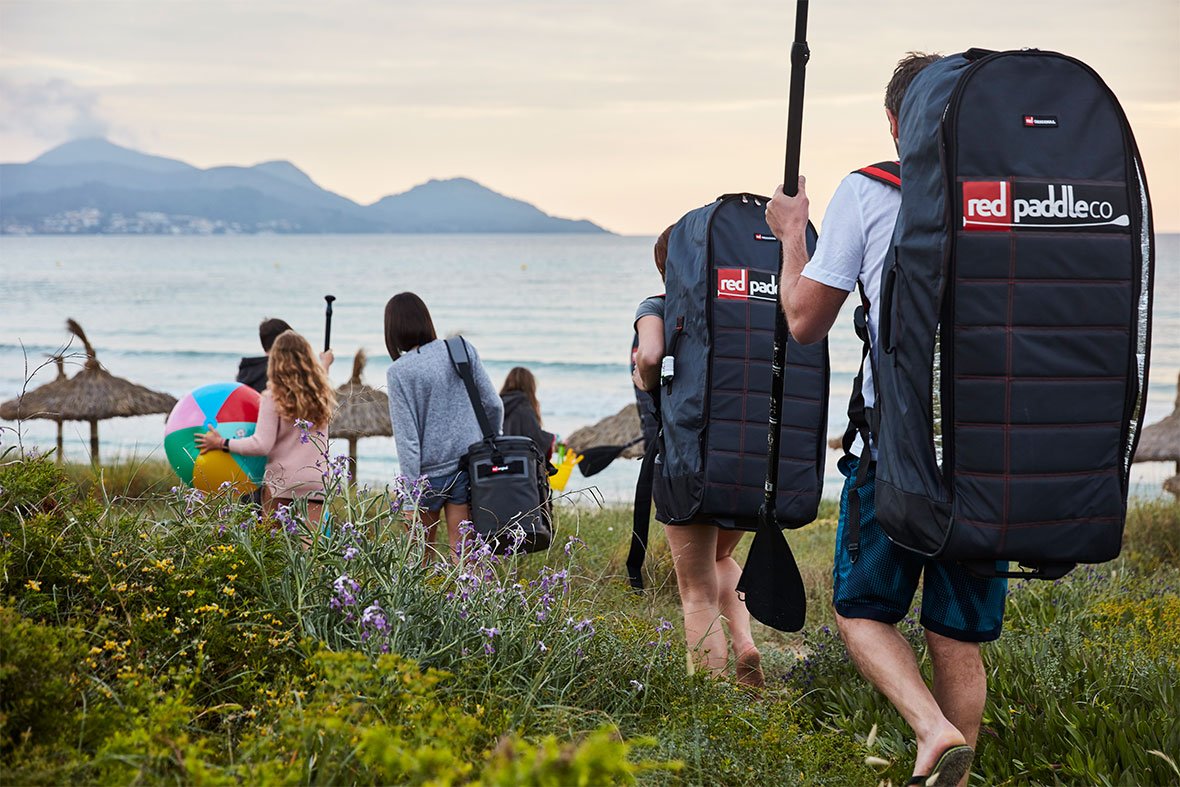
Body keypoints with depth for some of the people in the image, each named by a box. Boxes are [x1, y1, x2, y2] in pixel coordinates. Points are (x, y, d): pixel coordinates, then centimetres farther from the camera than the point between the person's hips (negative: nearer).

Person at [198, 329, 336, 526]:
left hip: (281, 480, -3)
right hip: (316, 481, 3)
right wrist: (324, 363, 56)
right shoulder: (321, 394, 7)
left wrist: (221, 443, -6)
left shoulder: (273, 398, -8)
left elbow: (261, 445, -14)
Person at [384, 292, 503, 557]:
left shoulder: (399, 373, -10)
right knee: (462, 553, 3)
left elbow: (407, 438, -12)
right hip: (469, 465, 3)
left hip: (430, 472, -2)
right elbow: (493, 405, 3)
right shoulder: (463, 350, -1)